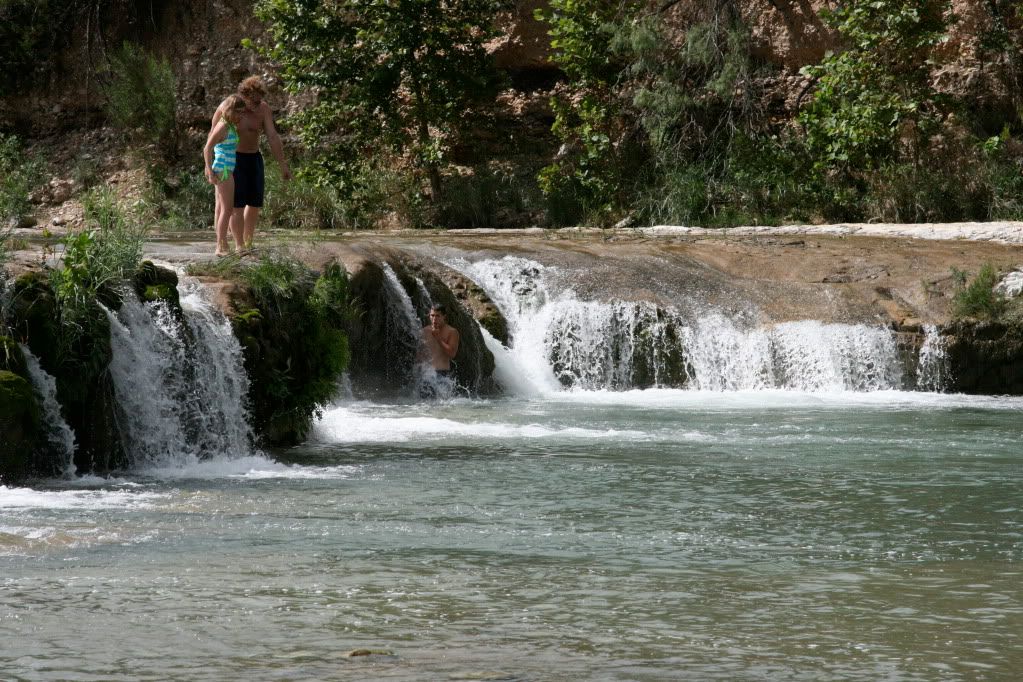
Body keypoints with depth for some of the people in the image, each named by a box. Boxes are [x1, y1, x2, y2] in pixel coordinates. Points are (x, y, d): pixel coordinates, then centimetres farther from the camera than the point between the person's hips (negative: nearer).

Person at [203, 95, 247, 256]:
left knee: (220, 208, 12)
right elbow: (207, 149, -19)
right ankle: (221, 247, -10)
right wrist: (211, 173, -24)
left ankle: (222, 245, 17)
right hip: (223, 170, -10)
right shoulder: (223, 127, -16)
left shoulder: (230, 125, 11)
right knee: (227, 209, -9)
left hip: (225, 170, 10)